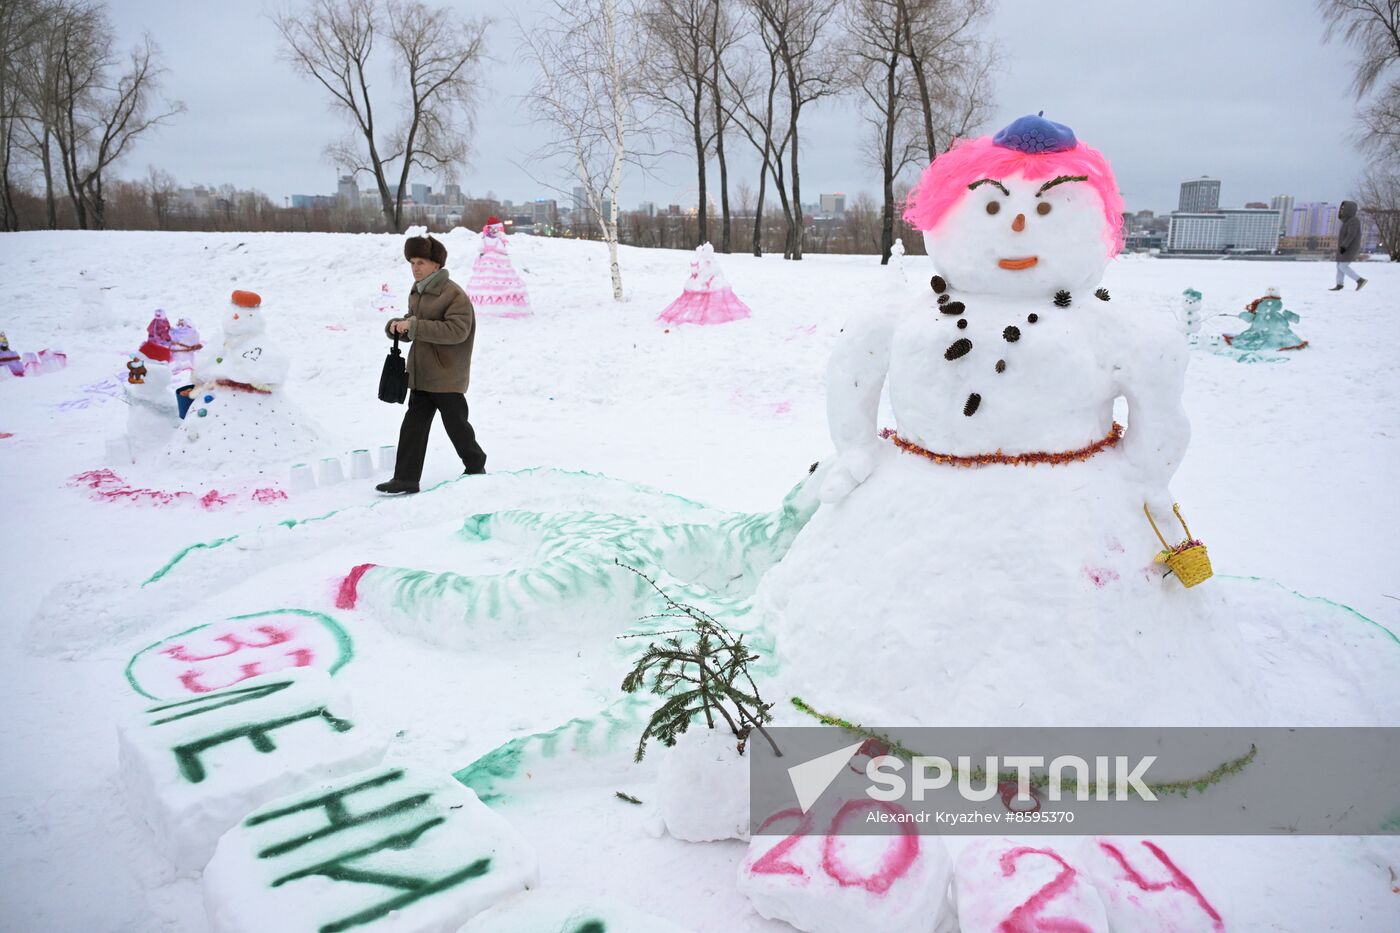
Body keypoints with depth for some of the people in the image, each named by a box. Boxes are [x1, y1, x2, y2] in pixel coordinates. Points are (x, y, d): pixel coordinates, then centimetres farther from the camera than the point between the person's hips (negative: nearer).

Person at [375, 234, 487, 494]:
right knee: (413, 425, 1)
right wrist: (397, 326, -4)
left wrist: (414, 326, -29)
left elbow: (457, 331, -26)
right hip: (421, 374, 7)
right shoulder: (417, 293, 12)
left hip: (447, 375, -7)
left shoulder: (454, 294, -15)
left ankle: (475, 465, 30)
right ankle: (406, 478, 1)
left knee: (456, 425, 8)